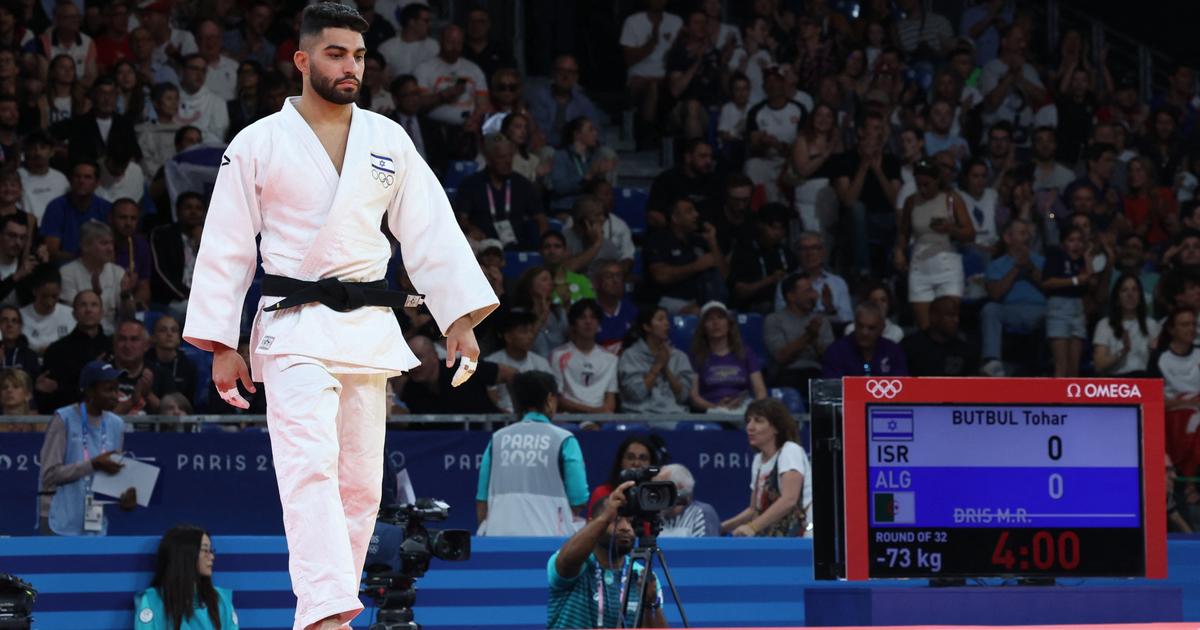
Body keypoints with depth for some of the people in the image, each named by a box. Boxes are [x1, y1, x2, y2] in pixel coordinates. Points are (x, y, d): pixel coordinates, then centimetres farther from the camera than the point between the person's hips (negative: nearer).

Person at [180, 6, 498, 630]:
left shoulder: (388, 141, 9)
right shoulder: (259, 145, -1)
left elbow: (430, 232, 9)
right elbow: (227, 246, 0)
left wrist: (460, 321, 2)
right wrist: (221, 346, -3)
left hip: (369, 328, 5)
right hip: (295, 328, -5)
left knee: (360, 480, 5)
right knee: (311, 464, -20)